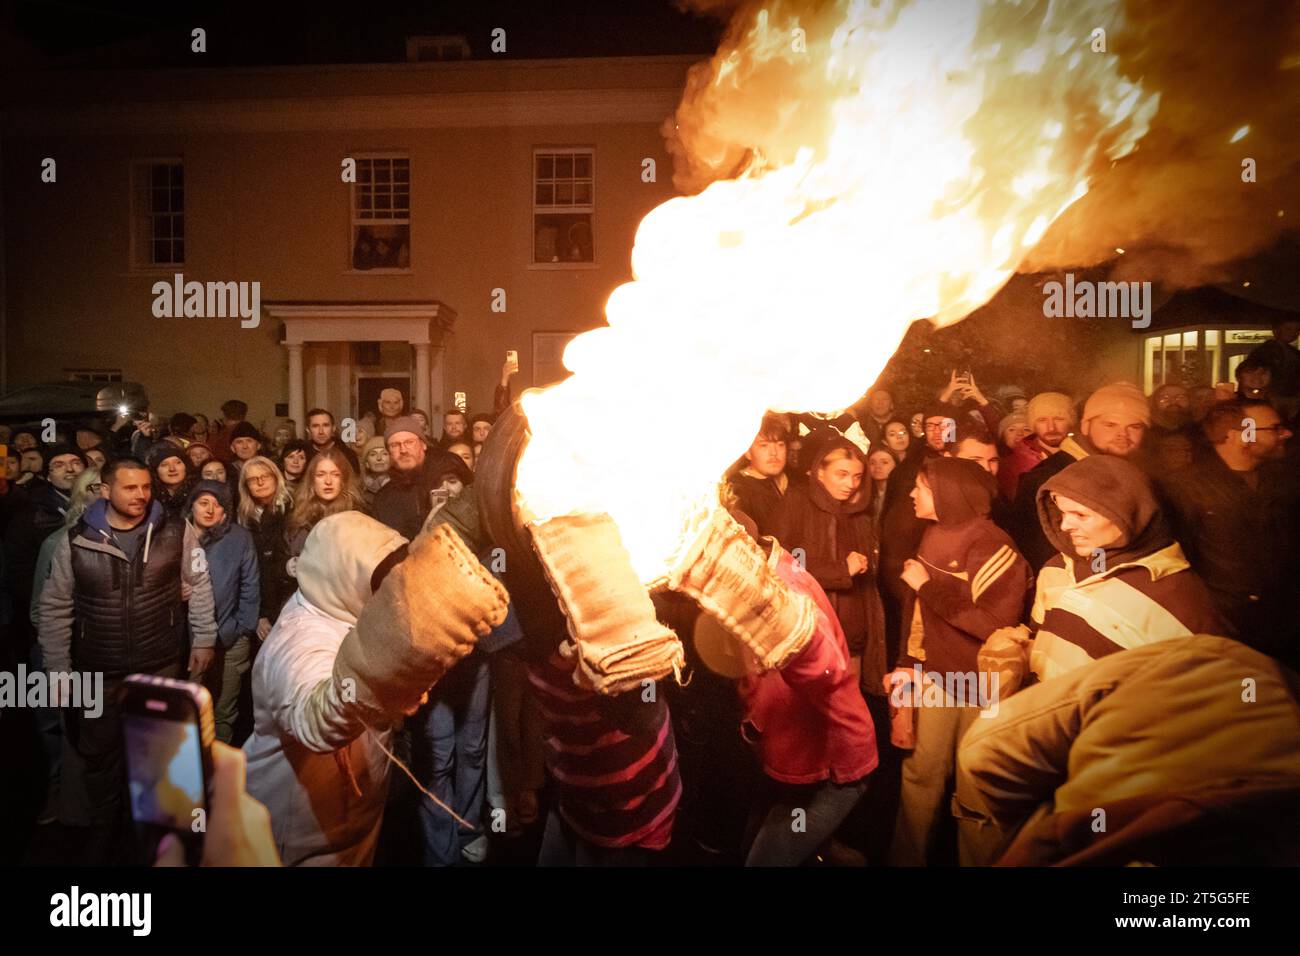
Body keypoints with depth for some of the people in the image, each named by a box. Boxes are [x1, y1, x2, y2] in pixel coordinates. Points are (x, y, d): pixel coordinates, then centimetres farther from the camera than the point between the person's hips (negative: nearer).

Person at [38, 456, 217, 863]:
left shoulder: (176, 532, -8)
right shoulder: (76, 540, -7)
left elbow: (198, 586, 2)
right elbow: (55, 607, -1)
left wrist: (203, 638, 0)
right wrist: (58, 669, -1)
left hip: (161, 665, 0)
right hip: (98, 670, 0)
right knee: (100, 755, 15)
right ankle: (104, 836, 37)